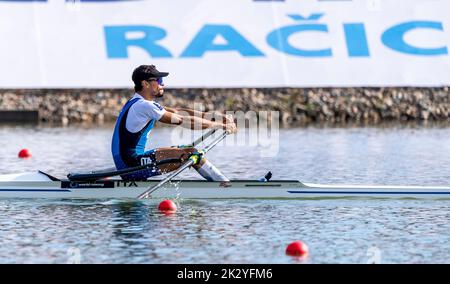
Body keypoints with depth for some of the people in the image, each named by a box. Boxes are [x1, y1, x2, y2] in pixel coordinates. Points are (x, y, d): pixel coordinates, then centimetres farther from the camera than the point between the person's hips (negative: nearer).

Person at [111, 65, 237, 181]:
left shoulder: (138, 103, 16)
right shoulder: (142, 106, -16)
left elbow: (178, 112, 11)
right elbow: (183, 121, -16)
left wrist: (217, 117, 5)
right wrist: (219, 125, -8)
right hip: (132, 164, -10)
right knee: (190, 153, -11)